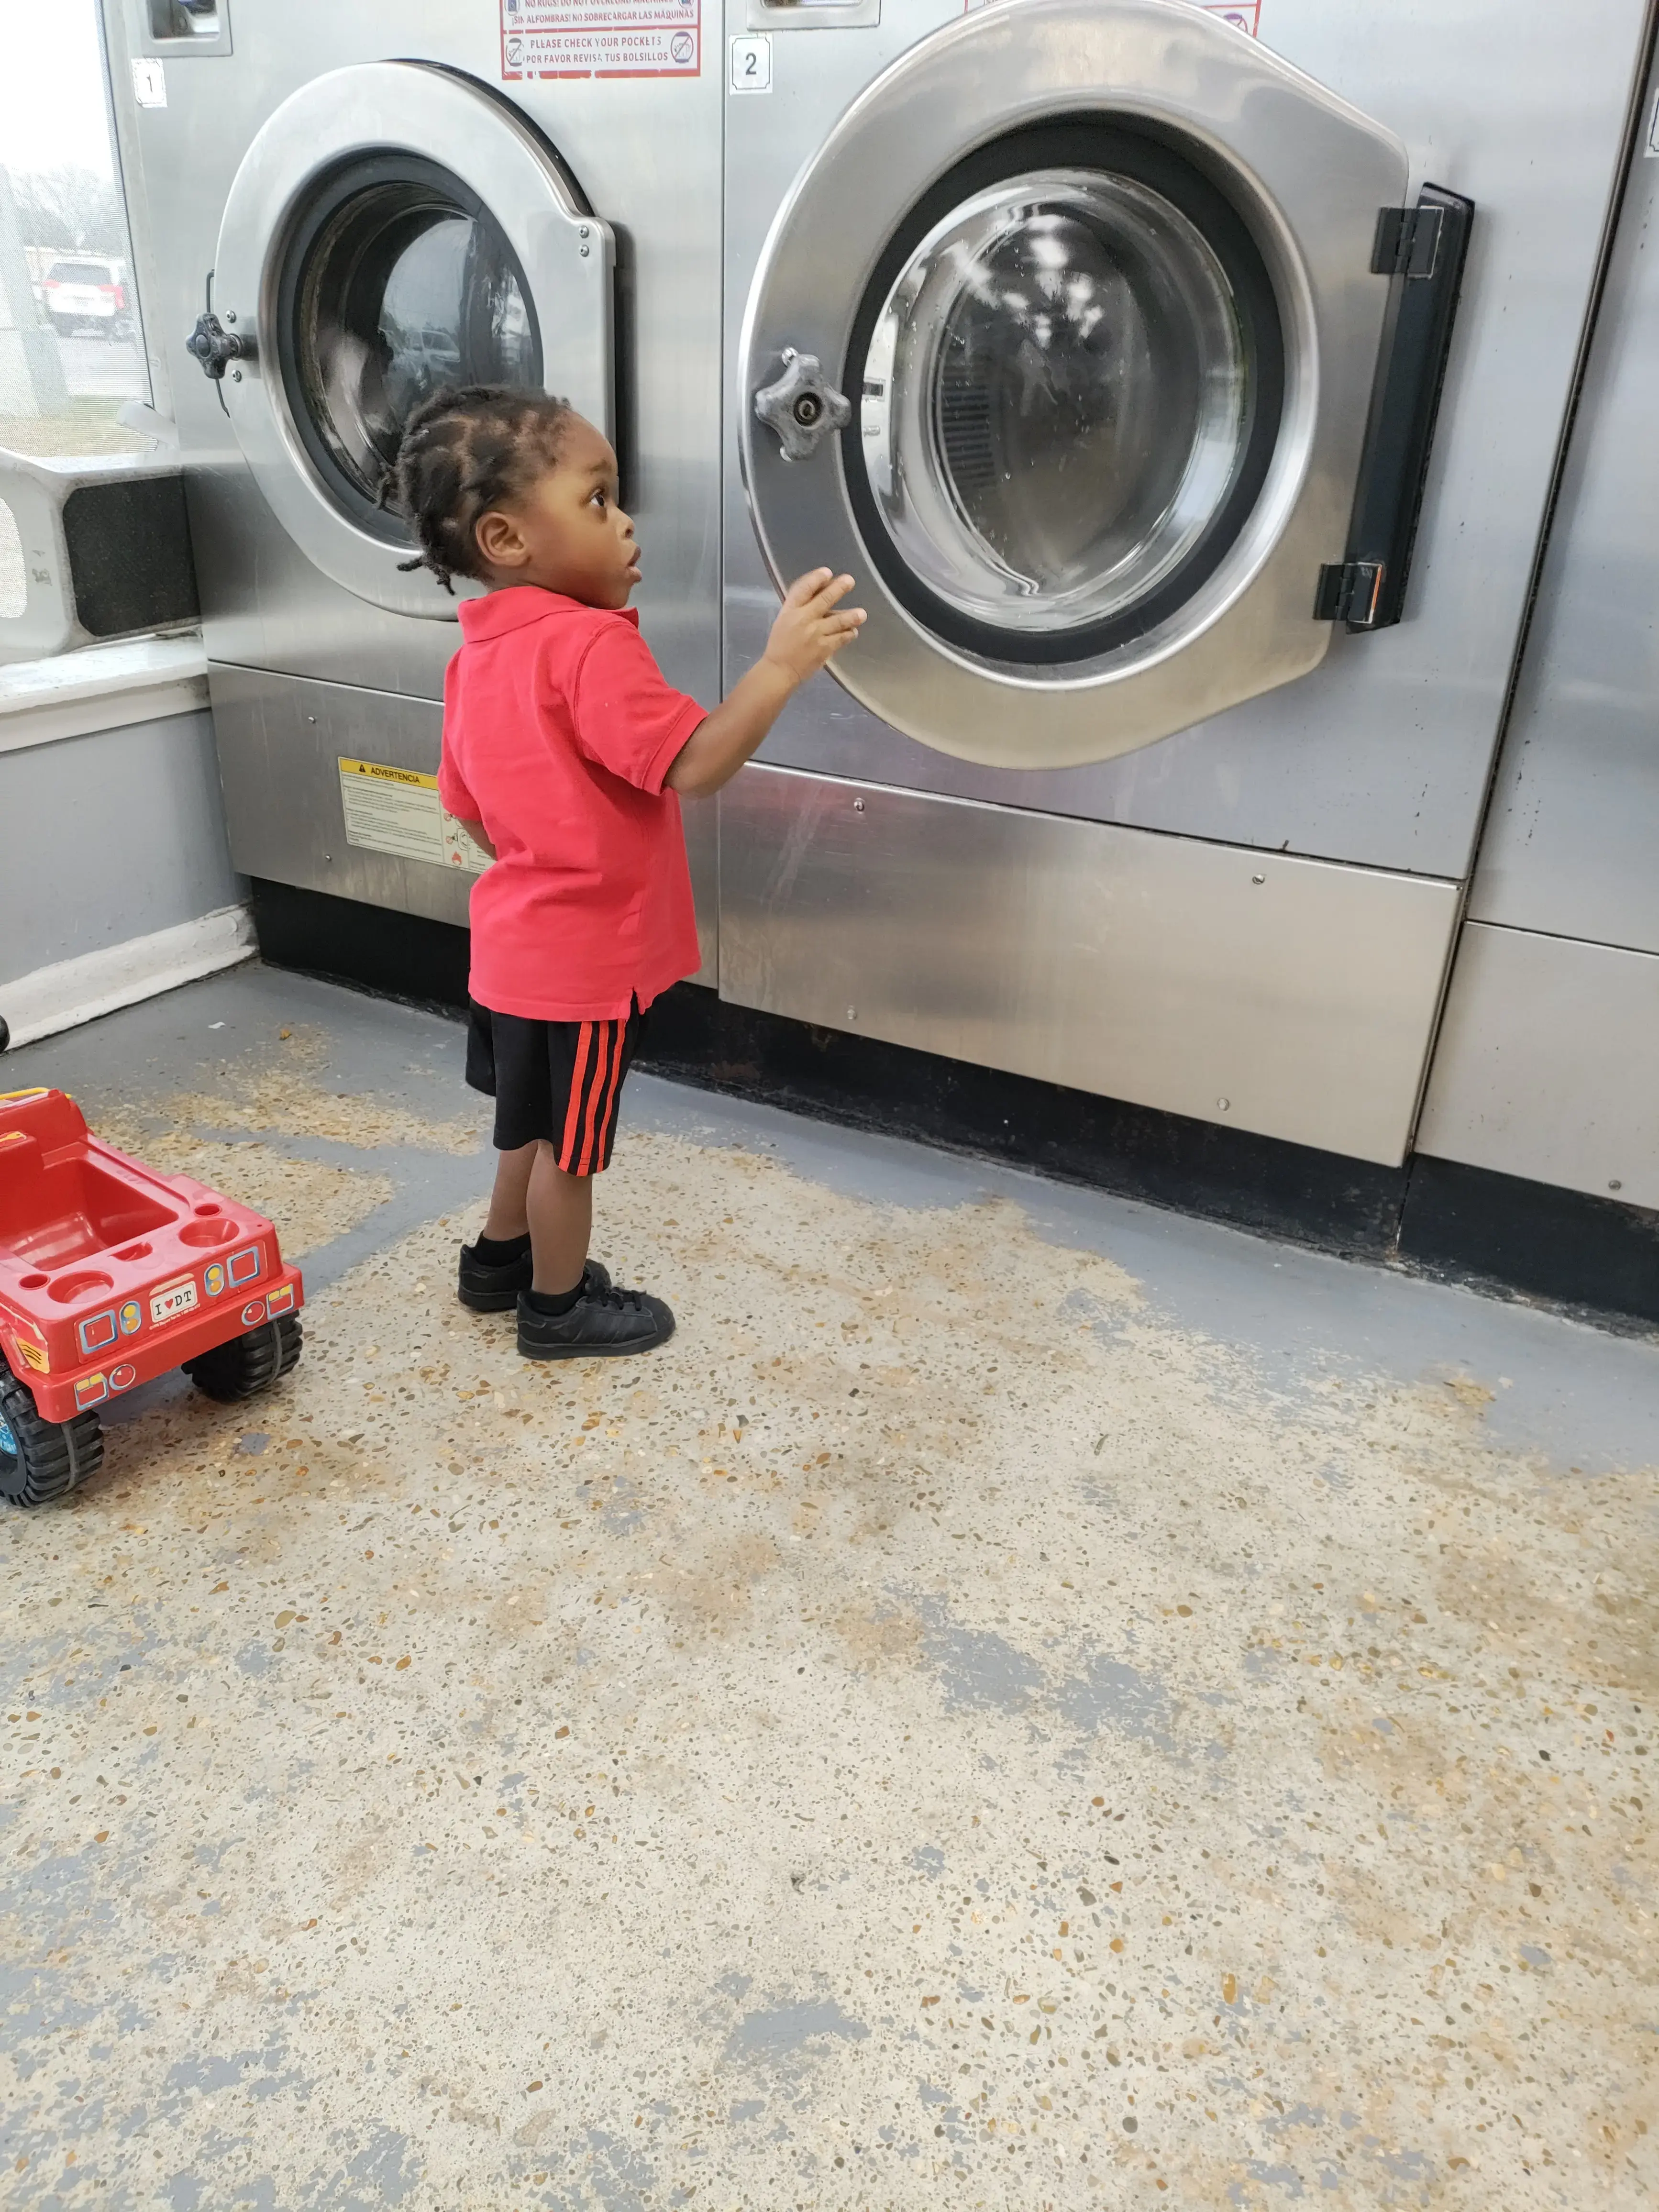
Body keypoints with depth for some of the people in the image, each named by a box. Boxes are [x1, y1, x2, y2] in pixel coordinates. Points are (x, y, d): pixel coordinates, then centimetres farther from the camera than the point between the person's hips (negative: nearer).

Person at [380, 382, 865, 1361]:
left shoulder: (480, 655, 5)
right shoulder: (591, 645, -23)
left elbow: (475, 814, 12)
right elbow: (693, 766, -31)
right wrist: (782, 664, -32)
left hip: (518, 941, 9)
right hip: (584, 955, -9)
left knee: (537, 1120, 26)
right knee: (570, 1141, 9)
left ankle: (502, 1255, 43)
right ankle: (559, 1305, 26)